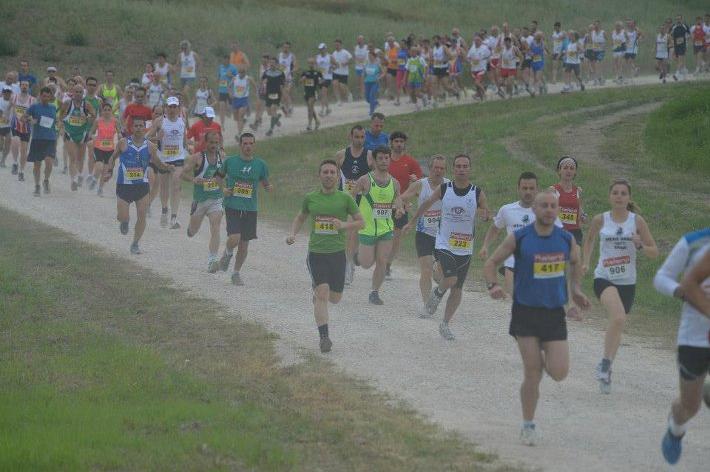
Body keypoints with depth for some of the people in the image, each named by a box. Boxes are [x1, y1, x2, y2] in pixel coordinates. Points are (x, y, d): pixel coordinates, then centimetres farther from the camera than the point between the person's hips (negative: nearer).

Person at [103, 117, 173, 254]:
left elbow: (157, 163, 11)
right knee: (122, 217, -3)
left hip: (142, 185, 1)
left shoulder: (150, 146, -1)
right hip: (124, 185, -1)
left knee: (141, 216, -3)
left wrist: (167, 168, -8)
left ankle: (135, 244, 13)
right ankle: (124, 222, 36)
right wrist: (108, 172, 0)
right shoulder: (123, 143, -5)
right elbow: (113, 158, 10)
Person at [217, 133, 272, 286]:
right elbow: (219, 176, 15)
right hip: (232, 206, -2)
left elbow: (265, 184, 13)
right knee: (234, 238, -19)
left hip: (250, 208, 2)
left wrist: (268, 187, -11)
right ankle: (228, 254, 16)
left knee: (244, 243, 6)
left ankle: (236, 273, 24)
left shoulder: (260, 164, 3)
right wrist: (223, 189, -4)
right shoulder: (230, 161, 1)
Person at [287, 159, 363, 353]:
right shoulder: (310, 198, 5)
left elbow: (360, 222, 3)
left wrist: (344, 225, -16)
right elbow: (300, 217, 22)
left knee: (335, 298, 9)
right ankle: (324, 336, -13)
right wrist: (292, 234, 4)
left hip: (337, 252, 1)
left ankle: (317, 294, 44)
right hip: (316, 252, -1)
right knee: (322, 293, -15)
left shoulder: (345, 198, 0)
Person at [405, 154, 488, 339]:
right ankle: (437, 294, 11)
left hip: (465, 248, 2)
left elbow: (487, 216, 2)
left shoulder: (477, 193, -5)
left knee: (457, 289, 6)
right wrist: (411, 222, 20)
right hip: (444, 245, -2)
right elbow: (427, 204, 12)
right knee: (451, 279, -23)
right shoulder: (443, 189, -5)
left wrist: (485, 215, -23)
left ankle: (445, 324, 22)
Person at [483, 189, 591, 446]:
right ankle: (528, 426, 13)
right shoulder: (518, 239, -8)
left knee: (559, 373, -8)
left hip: (555, 313, 2)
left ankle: (545, 358, 29)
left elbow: (575, 262, 23)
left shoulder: (566, 239, 1)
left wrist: (575, 289, 13)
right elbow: (491, 263, 0)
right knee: (532, 374, -5)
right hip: (526, 312, -2)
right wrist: (492, 285, -18)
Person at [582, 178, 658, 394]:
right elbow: (589, 240, 21)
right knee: (618, 317, -28)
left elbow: (654, 252, 2)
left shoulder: (637, 221, -1)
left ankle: (606, 370, 30)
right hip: (604, 279, -3)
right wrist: (585, 262, 10)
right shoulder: (600, 220, -1)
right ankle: (606, 362, -14)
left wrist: (640, 245, -17)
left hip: (627, 282, 3)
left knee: (617, 325, 12)